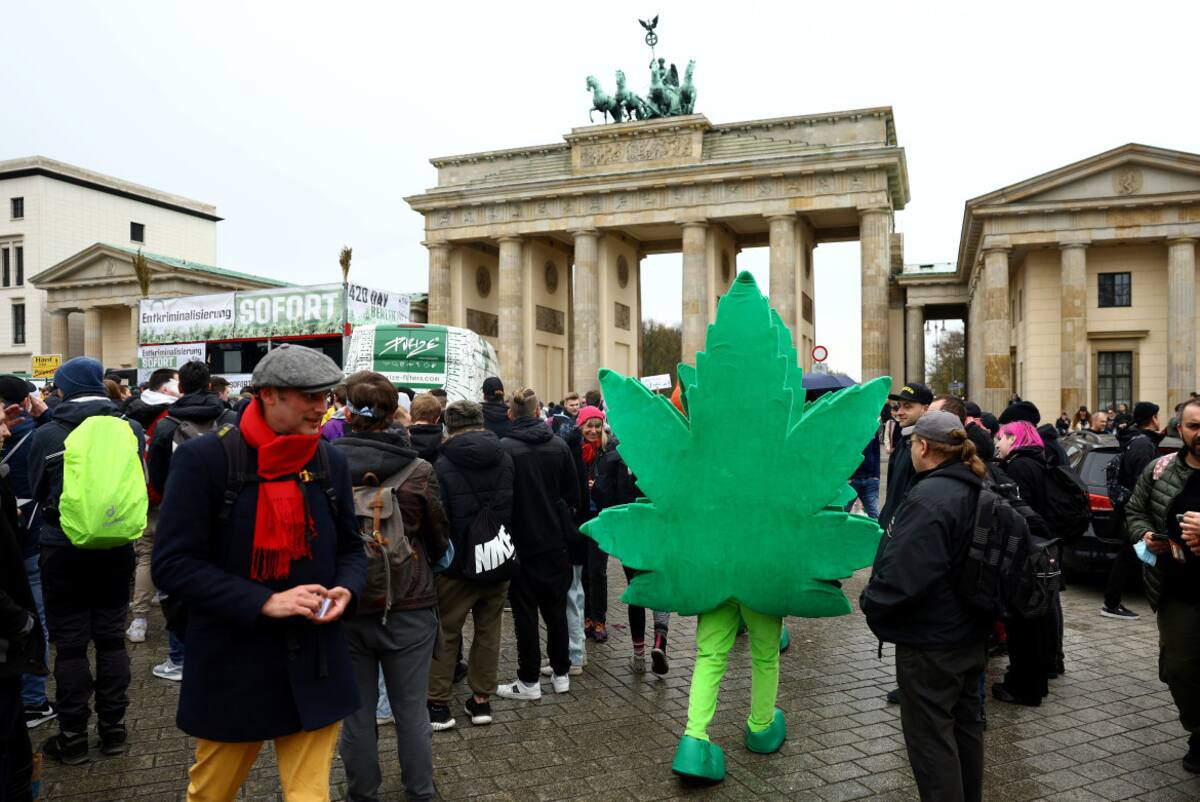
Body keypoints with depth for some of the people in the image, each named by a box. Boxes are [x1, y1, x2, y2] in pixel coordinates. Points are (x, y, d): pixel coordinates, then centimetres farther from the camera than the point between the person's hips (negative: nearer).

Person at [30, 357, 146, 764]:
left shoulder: (46, 435, -10)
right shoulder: (131, 429, -6)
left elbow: (38, 491, 3)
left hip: (63, 549, -2)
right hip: (116, 547, 2)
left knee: (70, 644, 7)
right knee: (111, 639, 13)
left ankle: (72, 737, 16)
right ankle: (113, 730, 21)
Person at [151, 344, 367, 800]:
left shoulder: (330, 462, 2)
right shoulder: (205, 459, -12)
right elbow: (172, 565, -14)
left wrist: (346, 589, -9)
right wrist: (263, 603, -21)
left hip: (315, 664, 3)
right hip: (232, 666, -2)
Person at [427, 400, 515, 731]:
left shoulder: (443, 465, -15)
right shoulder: (505, 459, 1)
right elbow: (516, 509, 10)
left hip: (457, 566, -4)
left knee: (445, 632, 10)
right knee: (489, 629, 14)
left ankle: (438, 704, 15)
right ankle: (481, 700, 20)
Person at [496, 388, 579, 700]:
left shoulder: (504, 448, -16)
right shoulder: (559, 446, -2)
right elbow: (573, 495, 3)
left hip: (520, 543, -4)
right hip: (553, 541, 4)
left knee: (525, 611, 5)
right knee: (556, 608, 15)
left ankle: (529, 681, 13)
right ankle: (561, 673, 24)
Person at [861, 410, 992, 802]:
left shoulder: (929, 498, -25)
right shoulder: (977, 490, 6)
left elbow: (904, 570, -28)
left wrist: (872, 603, -12)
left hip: (930, 638, -10)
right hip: (970, 632, 10)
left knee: (930, 734, 2)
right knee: (965, 722, 22)